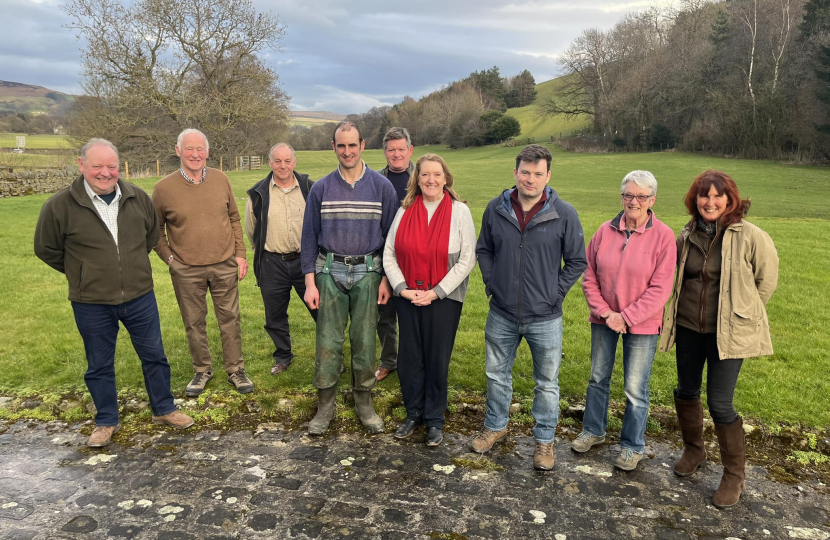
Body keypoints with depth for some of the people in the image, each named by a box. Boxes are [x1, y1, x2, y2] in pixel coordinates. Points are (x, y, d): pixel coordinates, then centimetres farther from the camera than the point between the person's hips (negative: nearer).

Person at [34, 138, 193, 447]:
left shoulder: (137, 198, -3)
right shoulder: (60, 206, -12)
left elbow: (152, 233, 16)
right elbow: (45, 249, 3)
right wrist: (81, 272, 7)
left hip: (139, 297, 2)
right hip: (91, 304, -2)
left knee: (154, 355, 12)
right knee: (99, 365, 13)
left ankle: (163, 410, 31)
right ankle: (106, 422, 31)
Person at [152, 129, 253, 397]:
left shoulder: (221, 180, 0)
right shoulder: (164, 188, -6)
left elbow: (234, 218, 9)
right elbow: (155, 229, 7)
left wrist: (240, 254, 5)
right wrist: (168, 257, -2)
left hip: (225, 266, 1)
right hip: (186, 270, -1)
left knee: (230, 319, 9)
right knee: (194, 323, 11)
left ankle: (235, 370, 24)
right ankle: (202, 370, 29)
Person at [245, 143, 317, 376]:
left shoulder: (310, 189, -1)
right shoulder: (258, 194, 1)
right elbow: (251, 230, 13)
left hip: (305, 260, -1)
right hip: (272, 264, 1)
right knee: (275, 316, 12)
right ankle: (283, 356, 32)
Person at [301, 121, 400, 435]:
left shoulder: (381, 187, 1)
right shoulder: (320, 189, 4)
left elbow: (391, 235, 3)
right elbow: (309, 236, 5)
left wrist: (387, 279, -3)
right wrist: (310, 282, -1)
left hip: (368, 273, 0)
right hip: (330, 273, 1)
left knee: (365, 342, 7)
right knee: (328, 342, 2)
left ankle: (364, 404, 22)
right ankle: (325, 406, 16)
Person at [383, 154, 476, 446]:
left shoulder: (459, 211, -5)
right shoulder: (405, 210, 2)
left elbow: (467, 260, -8)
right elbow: (389, 254, 2)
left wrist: (437, 292, -13)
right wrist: (402, 289, -8)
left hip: (444, 299, -2)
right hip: (408, 297, 3)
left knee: (437, 359, 6)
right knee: (409, 357, 10)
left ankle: (435, 419, 24)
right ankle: (413, 413, 30)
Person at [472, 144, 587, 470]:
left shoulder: (564, 214, -9)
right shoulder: (496, 209, -2)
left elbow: (577, 261, 0)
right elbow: (483, 250, 11)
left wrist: (555, 293, -6)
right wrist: (491, 284, 2)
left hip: (545, 318, -2)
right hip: (501, 315, 3)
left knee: (547, 383, 11)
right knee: (497, 375, 19)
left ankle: (544, 440, 31)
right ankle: (495, 426, 41)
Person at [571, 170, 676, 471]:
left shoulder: (663, 236, -12)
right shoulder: (605, 232, -3)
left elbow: (660, 289, -13)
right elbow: (589, 277, 0)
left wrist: (626, 316, -16)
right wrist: (605, 312, -10)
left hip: (642, 324, -3)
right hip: (604, 320, 4)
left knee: (635, 389, 6)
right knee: (598, 378, 17)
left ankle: (633, 446, 25)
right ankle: (593, 431, 37)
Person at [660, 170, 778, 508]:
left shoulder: (750, 237, -13)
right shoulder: (687, 236, 2)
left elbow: (767, 281, -2)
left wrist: (740, 312, 3)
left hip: (727, 333, -5)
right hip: (688, 327, 5)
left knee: (720, 403, -3)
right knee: (686, 392, 15)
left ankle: (734, 474, 18)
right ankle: (693, 450, 40)